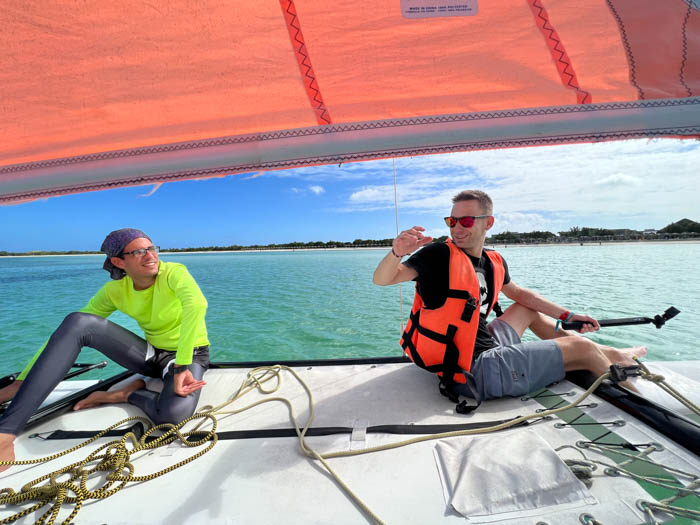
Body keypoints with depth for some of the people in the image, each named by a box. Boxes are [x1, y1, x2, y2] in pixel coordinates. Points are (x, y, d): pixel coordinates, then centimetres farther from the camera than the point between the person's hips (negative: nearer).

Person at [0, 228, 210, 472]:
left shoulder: (173, 272, -20)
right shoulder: (115, 290, -4)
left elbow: (197, 304, -40)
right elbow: (70, 332, 1)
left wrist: (182, 367, -44)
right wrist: (22, 381, -5)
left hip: (190, 355, -4)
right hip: (153, 354, 4)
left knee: (174, 412, -38)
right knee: (77, 322, -17)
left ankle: (126, 394, -6)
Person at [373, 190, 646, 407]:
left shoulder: (494, 262, 5)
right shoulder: (441, 255, -18)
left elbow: (518, 293, 23)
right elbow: (381, 279, -23)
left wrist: (567, 316, 24)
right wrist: (397, 252, -43)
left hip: (486, 348, 8)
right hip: (475, 372, -8)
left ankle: (610, 353, 46)